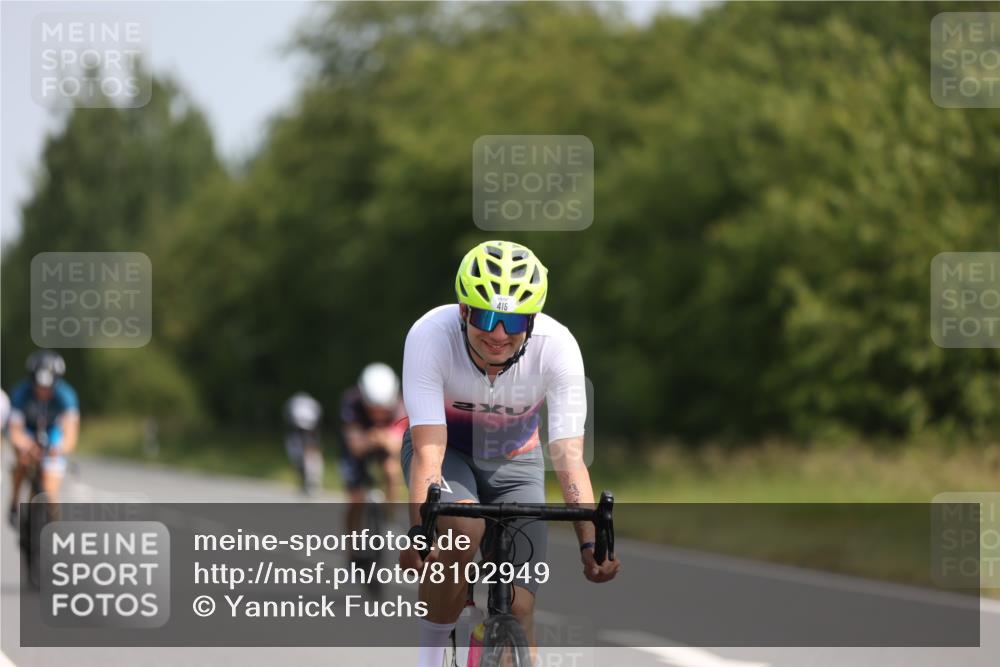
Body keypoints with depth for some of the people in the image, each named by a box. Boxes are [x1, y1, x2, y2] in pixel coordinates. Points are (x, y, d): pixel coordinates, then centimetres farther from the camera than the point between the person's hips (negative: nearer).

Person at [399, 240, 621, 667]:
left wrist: (590, 543, -45)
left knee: (518, 608, -10)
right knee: (464, 528, -35)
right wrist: (418, 532, -52)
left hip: (513, 460, 2)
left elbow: (568, 455, -32)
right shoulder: (430, 336, -33)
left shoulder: (557, 347, -29)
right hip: (446, 451, -2)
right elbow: (428, 449, -38)